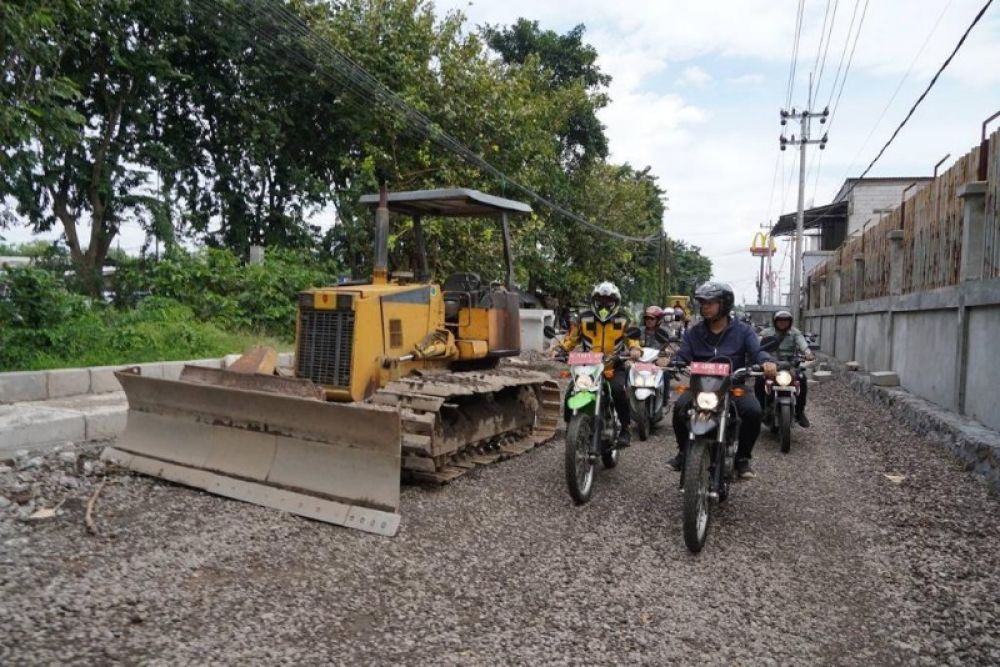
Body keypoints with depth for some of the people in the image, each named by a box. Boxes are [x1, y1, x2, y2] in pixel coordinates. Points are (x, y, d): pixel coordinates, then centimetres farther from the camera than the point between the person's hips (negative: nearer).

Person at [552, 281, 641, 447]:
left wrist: (635, 349, -17)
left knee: (618, 389, -31)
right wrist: (558, 349, -6)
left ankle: (626, 428, -12)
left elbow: (632, 337, 6)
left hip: (614, 367, -1)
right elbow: (571, 338, 11)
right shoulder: (584, 319, 7)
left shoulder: (622, 320, 8)